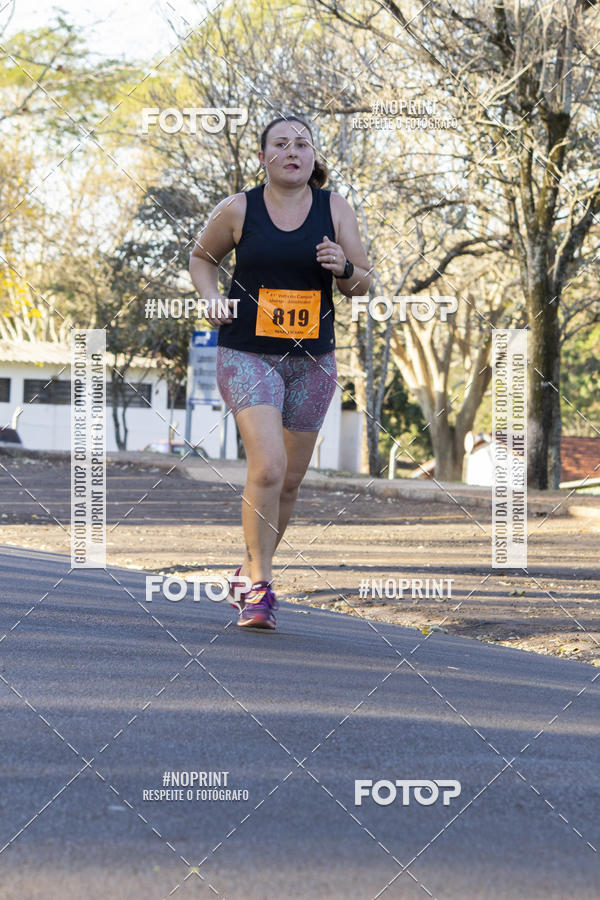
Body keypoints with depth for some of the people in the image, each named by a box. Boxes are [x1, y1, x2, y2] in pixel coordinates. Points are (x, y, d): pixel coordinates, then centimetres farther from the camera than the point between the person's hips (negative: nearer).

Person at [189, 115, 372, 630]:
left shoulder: (335, 209, 2)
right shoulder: (238, 210, -2)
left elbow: (363, 285, 8)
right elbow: (202, 257, 15)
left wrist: (344, 268, -14)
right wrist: (212, 298, -3)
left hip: (312, 357, 3)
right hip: (247, 354, -3)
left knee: (290, 479, 10)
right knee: (267, 467, -19)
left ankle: (250, 573, 30)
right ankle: (259, 585, -9)